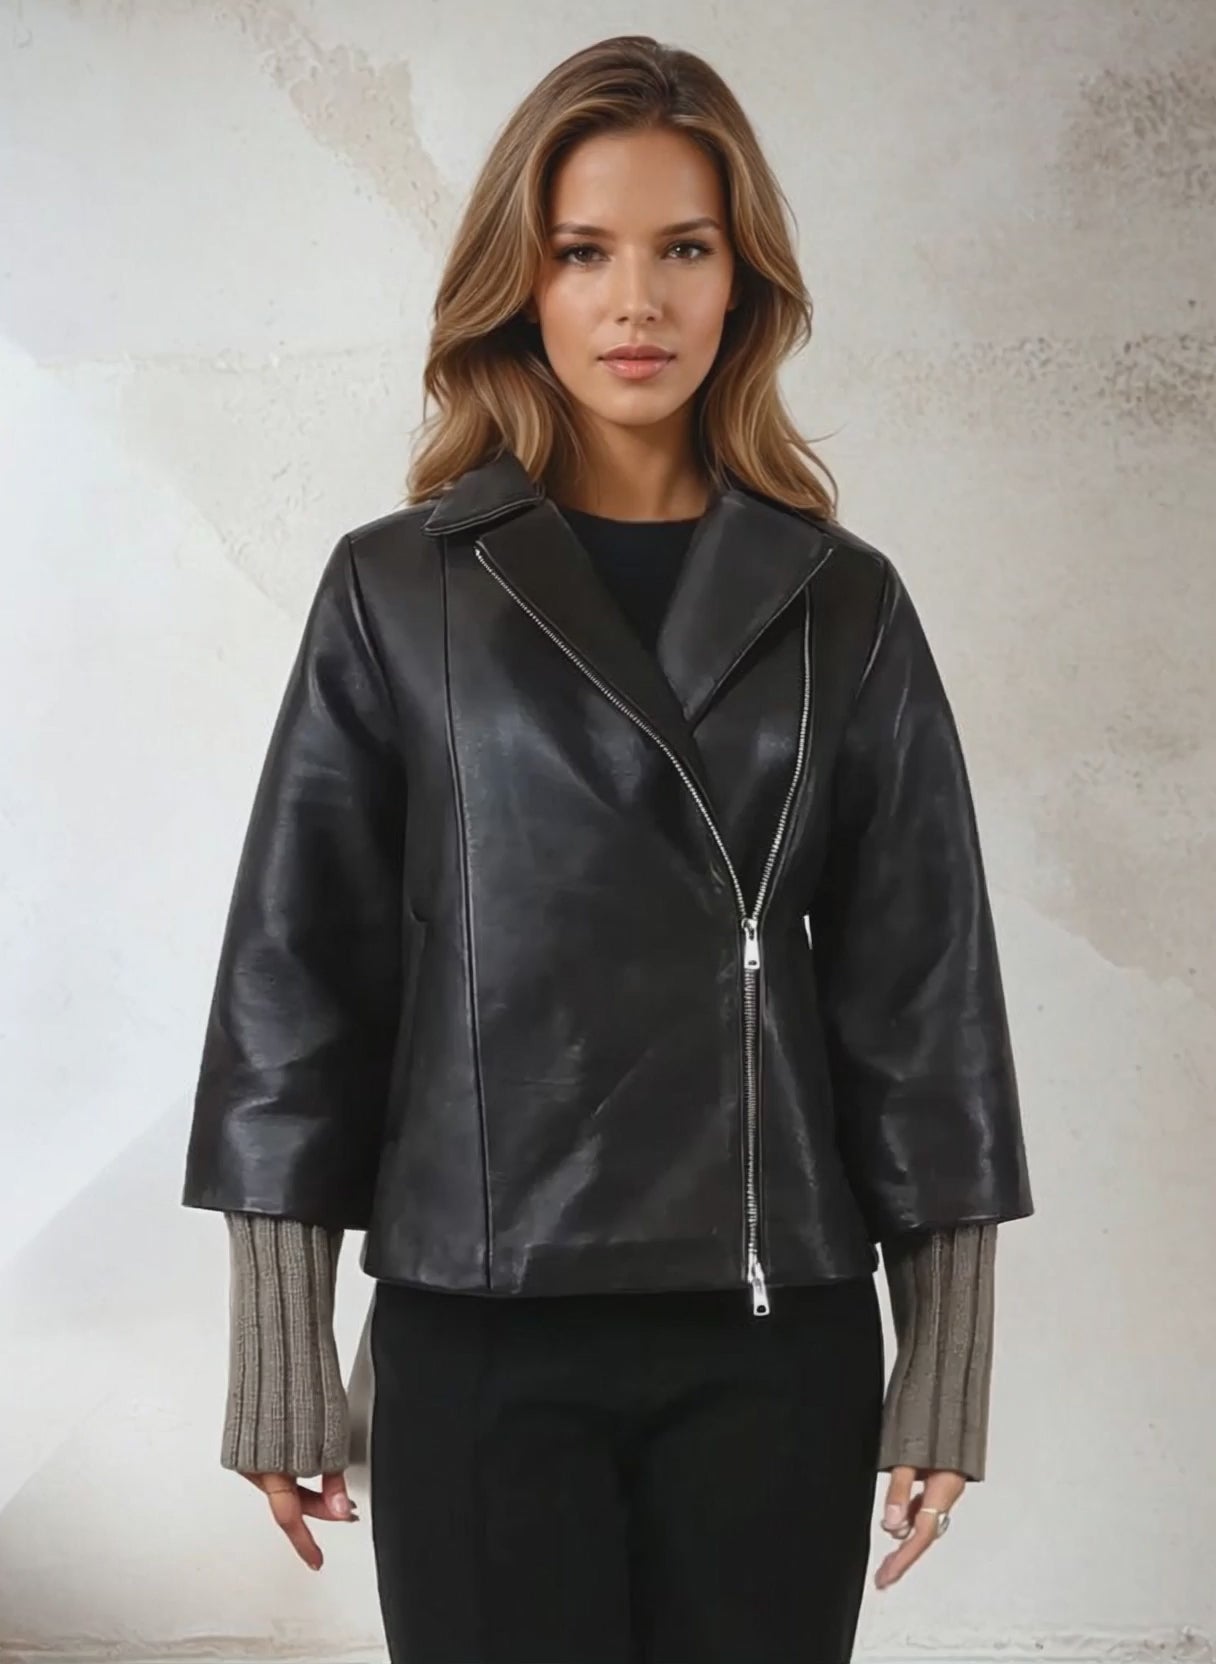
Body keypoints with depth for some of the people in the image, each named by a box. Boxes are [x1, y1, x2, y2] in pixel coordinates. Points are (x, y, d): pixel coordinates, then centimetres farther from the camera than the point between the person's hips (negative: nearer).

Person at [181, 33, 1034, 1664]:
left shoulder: (842, 607, 5)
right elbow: (299, 966, 1)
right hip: (479, 1337, -1)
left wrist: (947, 1367, 1)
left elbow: (922, 983, 5)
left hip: (779, 1335, 1)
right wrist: (281, 1365, -3)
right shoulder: (400, 591, 2)